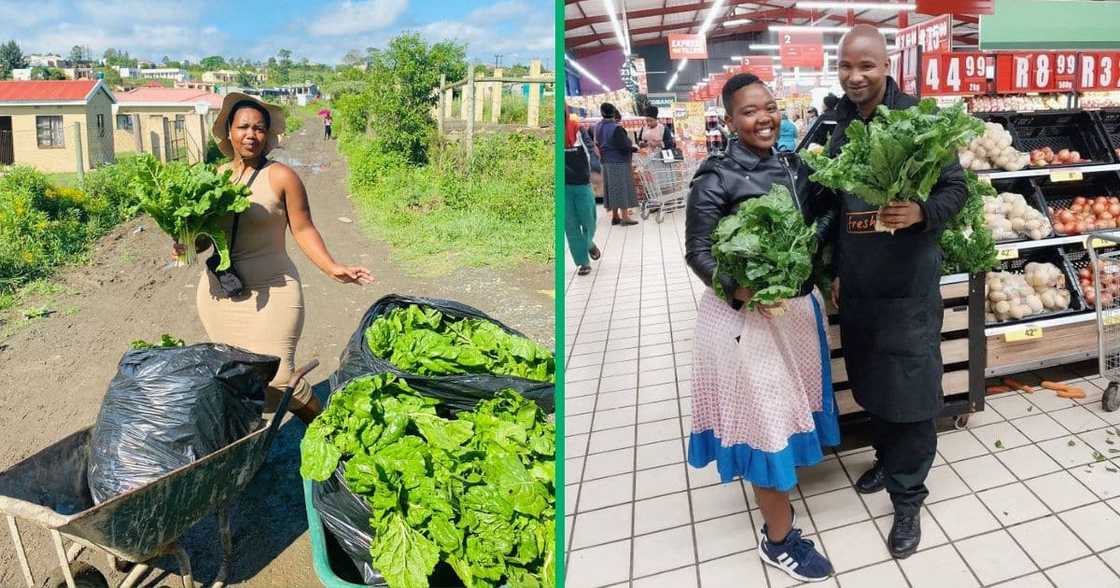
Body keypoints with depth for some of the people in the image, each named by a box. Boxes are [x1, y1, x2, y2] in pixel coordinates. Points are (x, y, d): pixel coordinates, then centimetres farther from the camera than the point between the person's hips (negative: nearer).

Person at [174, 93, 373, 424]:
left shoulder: (281, 177, -6)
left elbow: (303, 230, -6)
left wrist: (332, 268, -19)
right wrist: (187, 246, -5)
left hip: (271, 294, -5)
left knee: (276, 378, -10)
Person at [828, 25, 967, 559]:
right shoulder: (839, 126, 4)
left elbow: (955, 187, -7)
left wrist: (922, 213, -29)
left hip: (908, 282, -5)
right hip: (857, 282, 5)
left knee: (910, 391, 3)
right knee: (871, 382, 18)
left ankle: (907, 495, 18)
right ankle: (887, 460, 40)